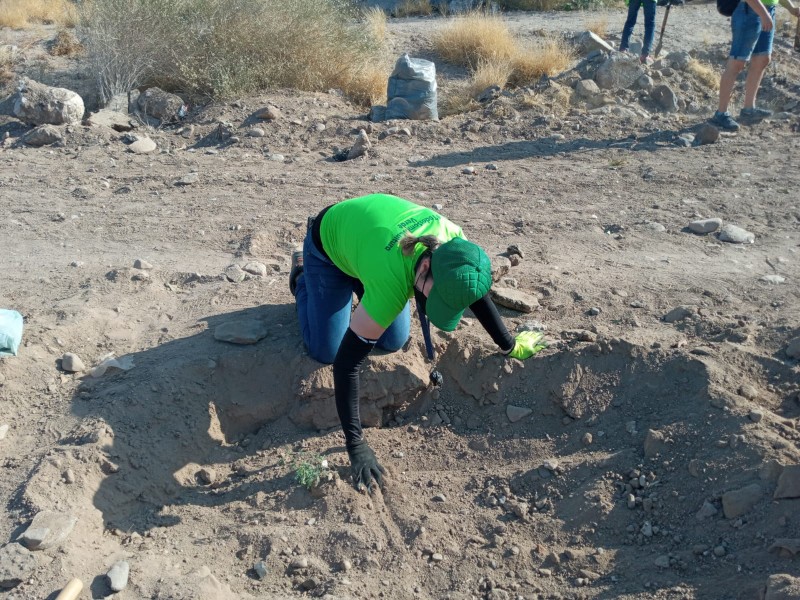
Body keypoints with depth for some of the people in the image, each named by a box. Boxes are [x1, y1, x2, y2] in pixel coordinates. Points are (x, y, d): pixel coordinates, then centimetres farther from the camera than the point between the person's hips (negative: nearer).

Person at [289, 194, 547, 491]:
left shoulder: (453, 241, -31)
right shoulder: (391, 283, -46)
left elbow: (475, 291, -8)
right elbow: (347, 361, -41)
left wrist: (510, 346, -4)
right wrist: (355, 445, -43)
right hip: (328, 246, -4)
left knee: (394, 342, 1)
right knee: (326, 351, -3)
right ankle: (302, 278, 22)